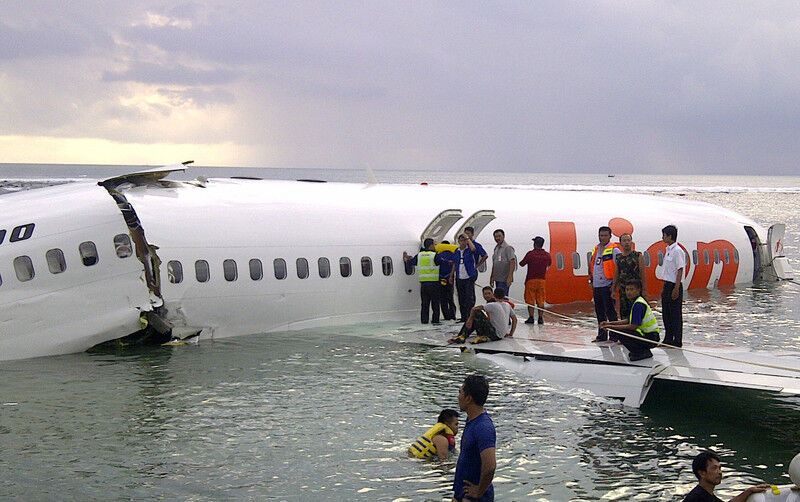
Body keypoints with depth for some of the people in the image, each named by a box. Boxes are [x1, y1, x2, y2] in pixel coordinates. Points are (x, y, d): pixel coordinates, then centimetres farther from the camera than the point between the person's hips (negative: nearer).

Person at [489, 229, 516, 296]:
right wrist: (491, 277, 20)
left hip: (504, 280, -8)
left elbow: (512, 263, -17)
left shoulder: (508, 248, -9)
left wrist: (510, 277, -24)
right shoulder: (496, 248, 17)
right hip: (497, 279, 8)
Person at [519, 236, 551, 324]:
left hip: (531, 280, -3)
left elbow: (522, 264, -3)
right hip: (541, 280, 3)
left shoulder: (530, 254, -12)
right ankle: (540, 318, 6)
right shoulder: (547, 255, 0)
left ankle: (531, 317, -3)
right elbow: (549, 264, 19)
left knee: (530, 300, 2)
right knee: (540, 300, 8)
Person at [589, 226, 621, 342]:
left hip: (607, 285, -7)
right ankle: (601, 335, 20)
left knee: (610, 311, -5)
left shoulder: (614, 249, -7)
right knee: (599, 312, 12)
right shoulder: (596, 249, 16)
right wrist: (592, 280, 19)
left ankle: (614, 335, 1)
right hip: (597, 286, 7)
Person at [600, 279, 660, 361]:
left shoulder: (639, 304, -19)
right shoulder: (635, 302, 12)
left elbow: (633, 326, -22)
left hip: (650, 337, -10)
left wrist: (613, 326, -17)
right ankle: (644, 351, 14)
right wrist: (610, 323, 9)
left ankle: (641, 352, -7)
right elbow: (629, 321, 16)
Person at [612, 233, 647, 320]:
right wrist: (613, 290, 9)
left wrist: (644, 290, -10)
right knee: (624, 313, 7)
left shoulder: (638, 256, -2)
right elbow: (616, 275, 14)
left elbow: (642, 274, -5)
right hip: (623, 290, 5)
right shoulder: (618, 258, 11)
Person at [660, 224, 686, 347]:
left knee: (676, 314, -3)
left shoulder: (677, 251, -14)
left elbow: (680, 271, -17)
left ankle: (677, 341, 2)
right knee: (666, 313, 13)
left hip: (674, 286, -9)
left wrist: (676, 289, -20)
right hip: (667, 285, 9)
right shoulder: (668, 250, 14)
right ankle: (668, 339, 22)